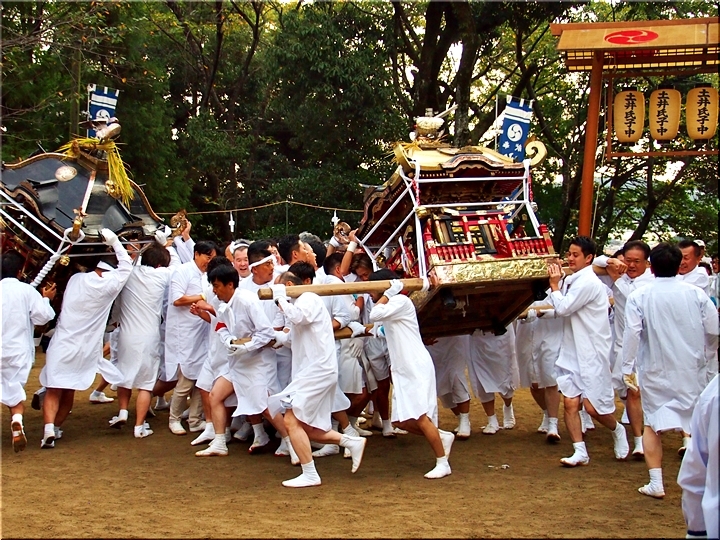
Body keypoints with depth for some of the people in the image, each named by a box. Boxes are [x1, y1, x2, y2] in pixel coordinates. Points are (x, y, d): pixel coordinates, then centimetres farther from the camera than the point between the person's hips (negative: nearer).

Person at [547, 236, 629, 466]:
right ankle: (580, 452, 5)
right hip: (572, 352, 8)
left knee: (592, 406, -5)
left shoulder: (588, 282, -16)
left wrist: (555, 285, -5)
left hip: (591, 352, -8)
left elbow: (563, 308, -19)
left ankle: (617, 430, 24)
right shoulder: (572, 281, 12)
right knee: (570, 403, 0)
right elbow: (562, 310, 16)